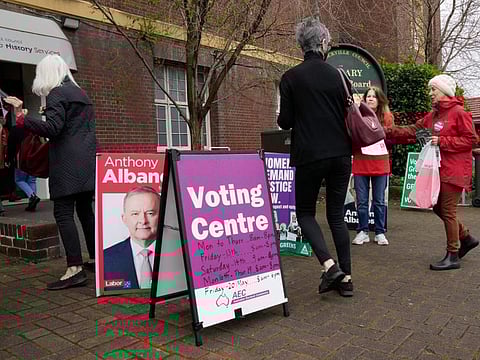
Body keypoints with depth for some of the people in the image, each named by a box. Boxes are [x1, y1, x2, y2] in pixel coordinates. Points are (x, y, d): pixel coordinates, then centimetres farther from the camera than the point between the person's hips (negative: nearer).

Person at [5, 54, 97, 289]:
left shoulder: (56, 94, -5)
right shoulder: (81, 93, 21)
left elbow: (52, 128, -16)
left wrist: (22, 116, -17)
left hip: (68, 163, -8)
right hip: (88, 160, 9)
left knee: (63, 213, -9)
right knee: (85, 210, 14)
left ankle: (75, 269, -14)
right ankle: (96, 258, 21)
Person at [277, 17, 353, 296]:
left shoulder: (291, 77, -4)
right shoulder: (337, 75, 5)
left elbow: (285, 121, -5)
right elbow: (348, 115, 9)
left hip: (309, 156, -3)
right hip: (340, 154, 4)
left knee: (305, 213, 12)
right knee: (337, 215, 12)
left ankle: (329, 265, -6)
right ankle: (346, 277, 13)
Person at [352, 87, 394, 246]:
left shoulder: (387, 117, 4)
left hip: (380, 165, 0)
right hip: (360, 164, 0)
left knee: (379, 201, 8)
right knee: (361, 201, 6)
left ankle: (380, 233, 19)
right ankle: (362, 232, 18)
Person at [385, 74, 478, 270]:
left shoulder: (459, 113, -10)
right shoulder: (433, 115, 14)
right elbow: (412, 130, 9)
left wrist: (442, 141, -18)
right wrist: (388, 131, -1)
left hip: (454, 171, -8)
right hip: (439, 169, 9)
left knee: (448, 210, -5)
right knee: (438, 207, 13)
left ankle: (453, 256, 6)